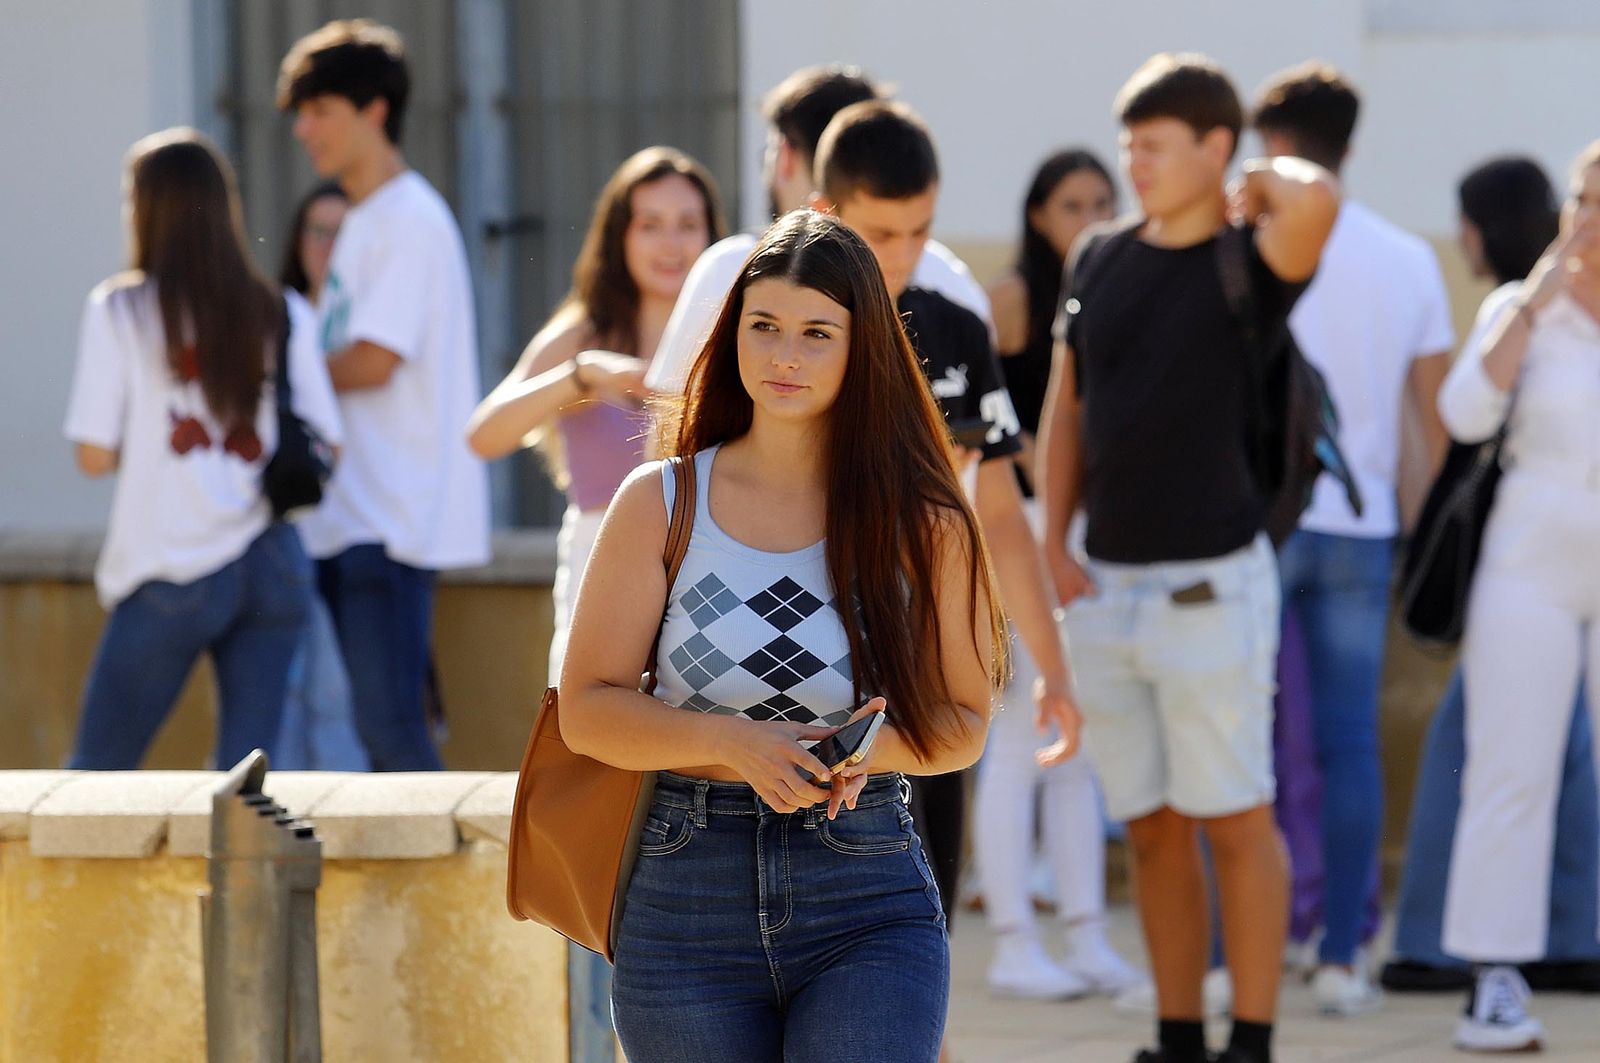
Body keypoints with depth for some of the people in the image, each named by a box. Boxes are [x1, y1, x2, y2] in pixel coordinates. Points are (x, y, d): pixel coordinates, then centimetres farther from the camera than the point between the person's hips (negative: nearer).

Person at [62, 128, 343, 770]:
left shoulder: (120, 312, -4)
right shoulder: (283, 317, 5)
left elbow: (94, 456, -5)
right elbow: (324, 447, 6)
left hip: (173, 570, -3)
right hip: (273, 566, 3)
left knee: (97, 770, 7)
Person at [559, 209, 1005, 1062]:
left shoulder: (922, 524, 4)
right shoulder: (659, 505, 5)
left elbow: (964, 721, 9)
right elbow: (587, 710, 0)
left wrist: (872, 748, -14)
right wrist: (731, 742, -17)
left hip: (868, 904, -1)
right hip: (688, 901, 1)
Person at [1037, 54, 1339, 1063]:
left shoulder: (1248, 265, -8)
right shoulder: (1101, 263, 10)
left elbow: (1317, 201, -32)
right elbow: (1066, 414, 17)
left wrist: (1263, 183, -11)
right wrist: (1055, 546, 7)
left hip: (1211, 586, -6)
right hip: (1107, 588, 6)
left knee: (1234, 818, -2)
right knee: (1152, 825, 10)